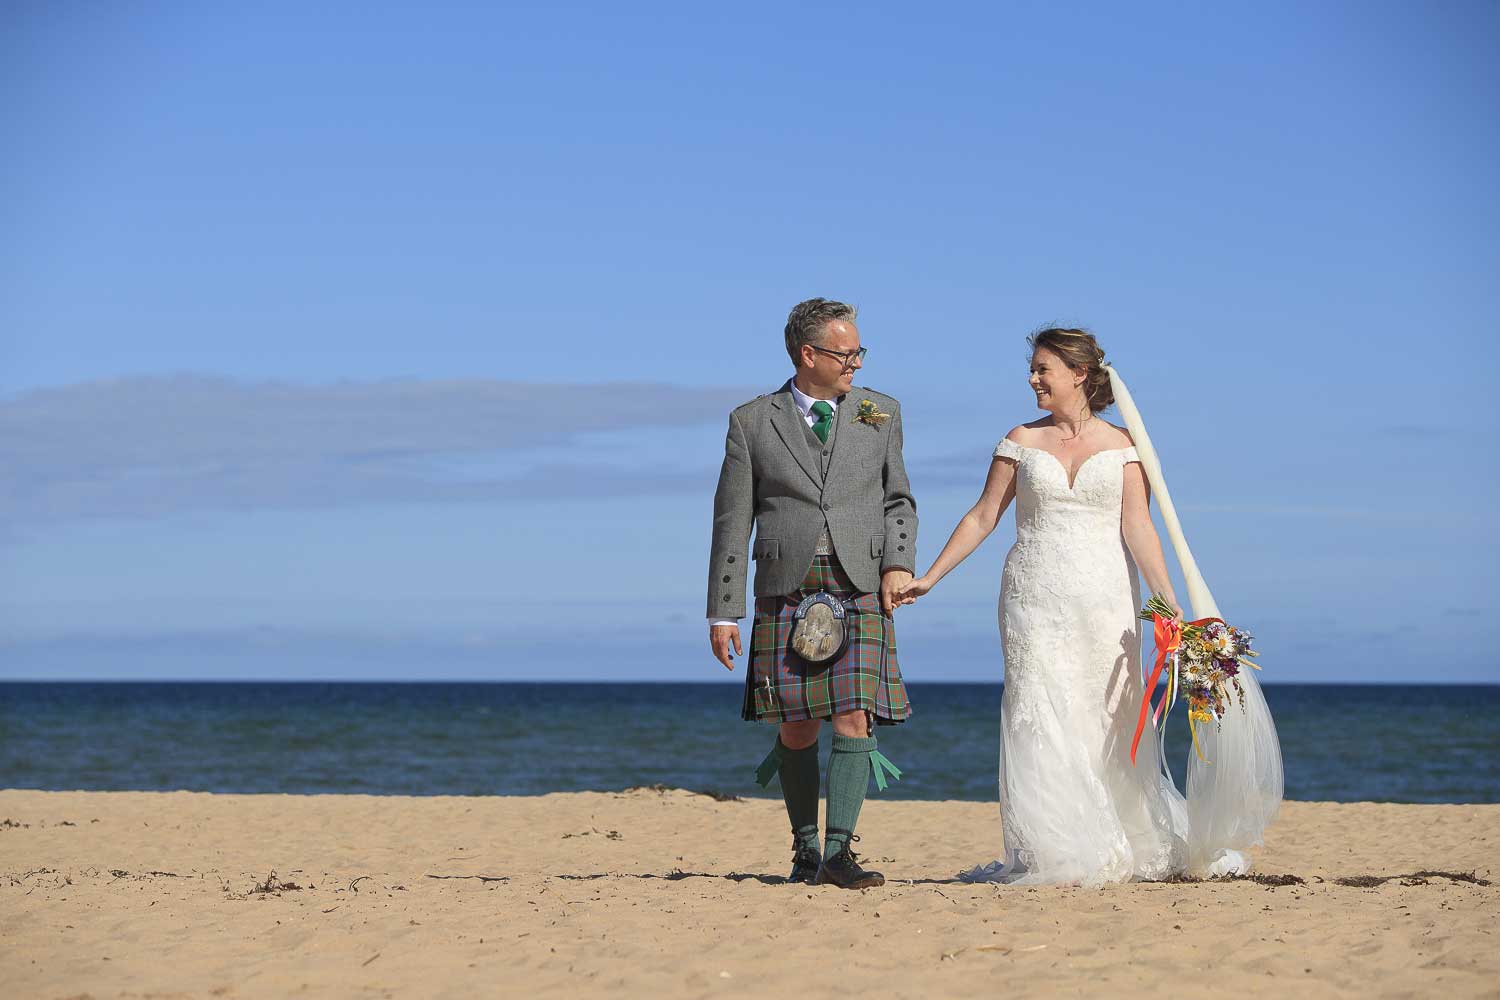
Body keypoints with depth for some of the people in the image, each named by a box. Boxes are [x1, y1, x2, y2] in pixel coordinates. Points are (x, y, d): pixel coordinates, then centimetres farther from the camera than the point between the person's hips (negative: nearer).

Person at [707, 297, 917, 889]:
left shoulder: (880, 414, 11)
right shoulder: (753, 423, 4)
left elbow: (898, 499, 18)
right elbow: (733, 523, 4)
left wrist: (898, 563, 0)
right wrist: (723, 612, 1)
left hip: (861, 592, 1)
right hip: (786, 591, -1)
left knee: (854, 718, -12)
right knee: (797, 728, 3)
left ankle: (838, 853, -13)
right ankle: (804, 846, 19)